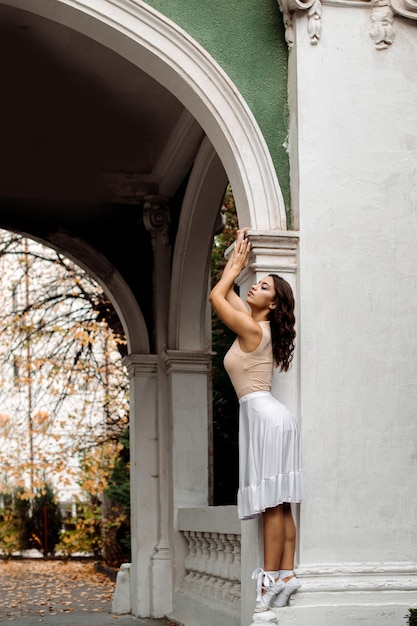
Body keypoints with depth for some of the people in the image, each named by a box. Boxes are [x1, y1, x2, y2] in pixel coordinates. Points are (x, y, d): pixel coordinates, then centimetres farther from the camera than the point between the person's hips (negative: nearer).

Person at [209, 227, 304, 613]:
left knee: (272, 503, -11)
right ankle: (286, 574, 3)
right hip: (271, 417, 10)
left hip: (264, 416, -10)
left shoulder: (251, 328, -9)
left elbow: (216, 295, 3)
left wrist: (237, 263, 14)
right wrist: (238, 256, 30)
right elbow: (226, 293, 30)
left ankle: (271, 577, -12)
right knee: (280, 505, 4)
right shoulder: (257, 325, 16)